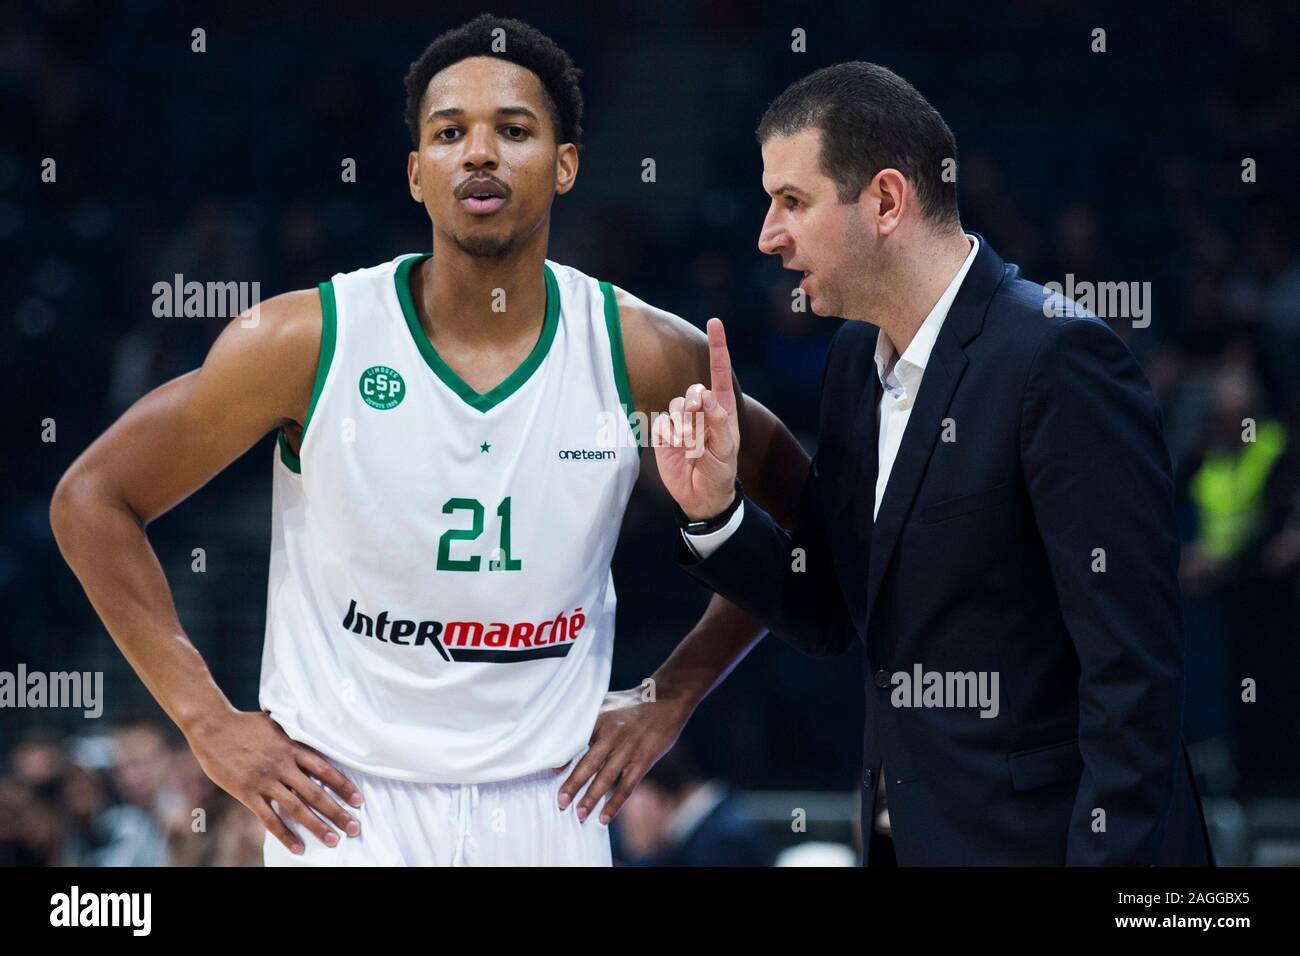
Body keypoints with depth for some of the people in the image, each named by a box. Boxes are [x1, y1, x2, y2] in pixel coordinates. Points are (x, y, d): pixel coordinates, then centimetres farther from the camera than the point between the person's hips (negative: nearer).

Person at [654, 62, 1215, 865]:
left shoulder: (1058, 360, -18)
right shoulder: (857, 356, 7)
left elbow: (1133, 668, -20)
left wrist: (1113, 853, -23)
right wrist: (716, 510, -4)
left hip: (1043, 837, -8)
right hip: (910, 833, 8)